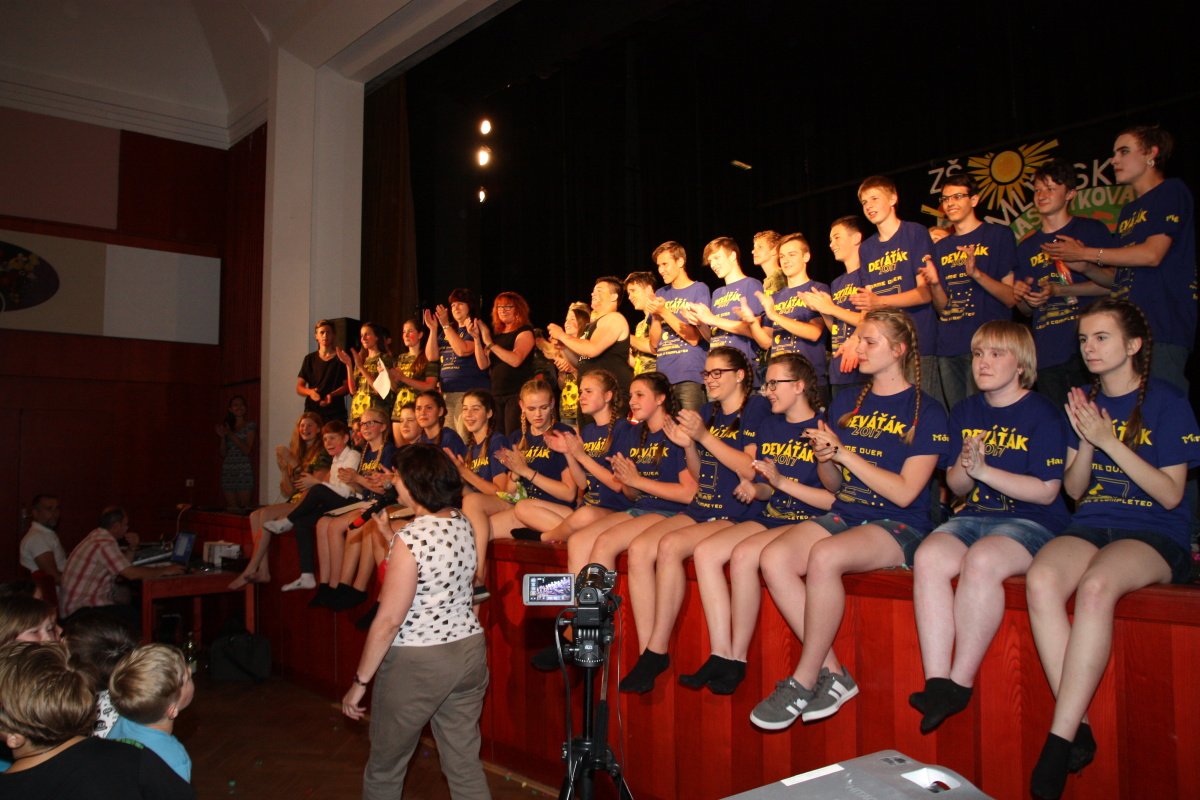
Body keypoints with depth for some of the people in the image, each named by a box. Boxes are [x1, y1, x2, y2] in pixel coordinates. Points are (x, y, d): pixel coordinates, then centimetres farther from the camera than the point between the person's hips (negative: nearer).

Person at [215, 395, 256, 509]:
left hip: (244, 470, -4)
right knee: (231, 508, 0)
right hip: (228, 470, 4)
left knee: (243, 506, -9)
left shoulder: (250, 426, 4)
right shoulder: (228, 427, 17)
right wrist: (223, 437, 0)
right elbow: (223, 454, 13)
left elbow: (247, 450, -8)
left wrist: (231, 435, -10)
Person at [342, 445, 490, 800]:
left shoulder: (411, 538, -21)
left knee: (384, 769, 15)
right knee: (465, 765, 14)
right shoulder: (463, 523, 1)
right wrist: (387, 530, 14)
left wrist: (360, 682, -11)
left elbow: (389, 621, -19)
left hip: (417, 663, -7)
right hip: (468, 649, 7)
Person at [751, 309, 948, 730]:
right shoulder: (845, 404, 15)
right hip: (844, 515, 6)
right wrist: (825, 459, -4)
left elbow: (905, 492, -12)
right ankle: (832, 673, -14)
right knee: (774, 558, -24)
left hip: (898, 526, -5)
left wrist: (844, 452, -11)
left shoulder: (927, 412, -2)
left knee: (824, 556, -36)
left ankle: (804, 681, -19)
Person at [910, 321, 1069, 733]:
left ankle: (961, 684, -24)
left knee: (981, 561, -35)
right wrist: (964, 466, -9)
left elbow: (1046, 491, -10)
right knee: (928, 557, -26)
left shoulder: (1043, 413, -3)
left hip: (1030, 522, -5)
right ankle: (937, 682, -30)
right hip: (974, 515, 5)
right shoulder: (965, 411, 14)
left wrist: (983, 470, -14)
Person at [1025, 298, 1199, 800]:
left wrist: (1110, 442, -14)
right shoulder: (1085, 402, 14)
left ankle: (1059, 740, -30)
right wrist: (1085, 443, -4)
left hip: (1154, 534, -4)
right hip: (1090, 526, 4)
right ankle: (1079, 728, -25)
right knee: (1041, 579, -31)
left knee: (1095, 586, -37)